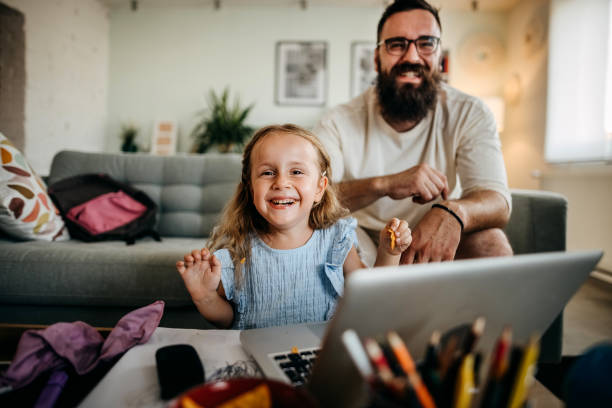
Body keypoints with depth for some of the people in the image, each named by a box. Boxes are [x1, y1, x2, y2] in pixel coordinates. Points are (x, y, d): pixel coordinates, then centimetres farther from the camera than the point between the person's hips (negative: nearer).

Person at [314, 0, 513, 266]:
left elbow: (497, 202, -16)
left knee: (490, 241, -28)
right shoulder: (340, 123, -10)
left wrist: (453, 213, -42)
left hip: (438, 252, 2)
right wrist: (384, 185, -40)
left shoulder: (469, 115, -5)